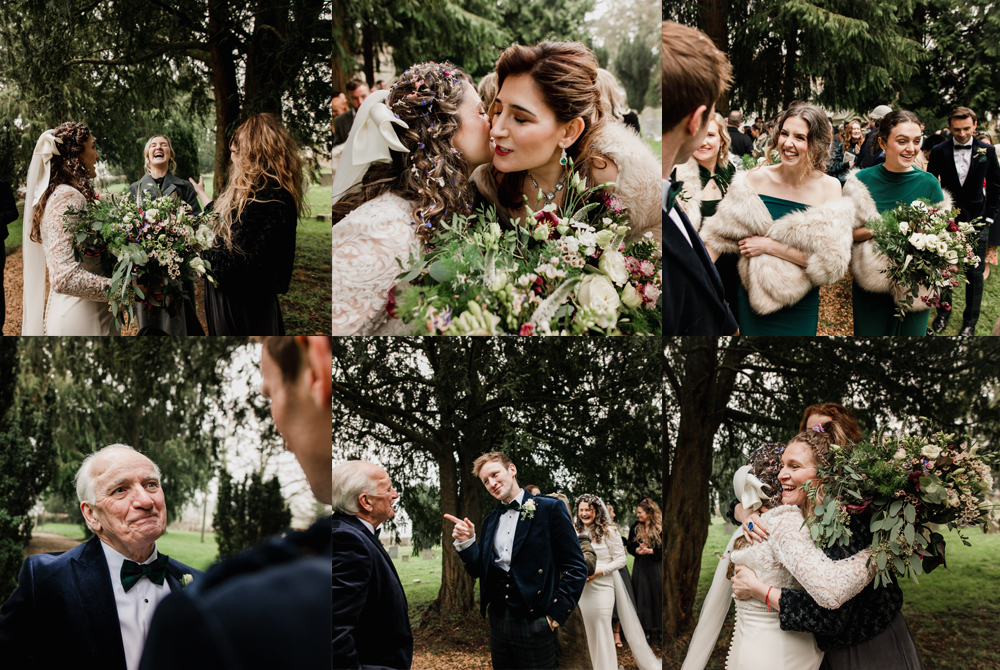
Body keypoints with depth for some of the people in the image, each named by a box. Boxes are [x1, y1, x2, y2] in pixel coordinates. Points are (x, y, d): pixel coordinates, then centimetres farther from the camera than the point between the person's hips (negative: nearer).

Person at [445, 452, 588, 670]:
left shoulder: (549, 508, -5)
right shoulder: (490, 520, 14)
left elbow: (576, 568, -6)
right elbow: (479, 570, 12)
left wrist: (556, 614, -11)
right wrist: (466, 542, -5)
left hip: (535, 623, -6)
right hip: (499, 620, 6)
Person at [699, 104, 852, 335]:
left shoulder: (829, 188, -11)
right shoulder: (756, 179, -8)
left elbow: (831, 261, -16)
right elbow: (718, 235, 0)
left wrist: (770, 246, -18)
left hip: (801, 308, -1)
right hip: (752, 301, 1)